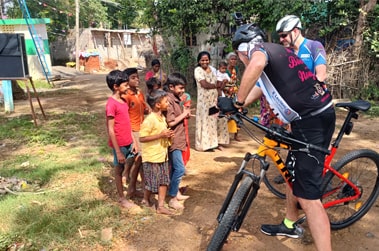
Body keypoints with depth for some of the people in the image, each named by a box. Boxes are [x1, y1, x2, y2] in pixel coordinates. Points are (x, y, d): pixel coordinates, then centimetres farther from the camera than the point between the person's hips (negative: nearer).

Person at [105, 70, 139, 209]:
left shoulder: (123, 101, 7)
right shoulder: (111, 104, -19)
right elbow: (110, 130, -19)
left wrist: (133, 142, 10)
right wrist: (118, 152, -18)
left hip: (128, 143, 8)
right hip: (120, 145, -7)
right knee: (119, 170, 9)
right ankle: (122, 199, 24)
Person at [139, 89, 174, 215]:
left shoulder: (162, 117, 8)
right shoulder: (149, 120, -20)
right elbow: (142, 138, -23)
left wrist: (168, 135, 0)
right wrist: (161, 135, -25)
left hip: (162, 155, 8)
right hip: (152, 156, -8)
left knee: (164, 181, 7)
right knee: (152, 181, 6)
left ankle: (161, 206, 15)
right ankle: (146, 200, 31)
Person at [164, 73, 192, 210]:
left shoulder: (177, 99, 11)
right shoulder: (169, 101, -19)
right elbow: (171, 123, -23)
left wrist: (185, 113, 2)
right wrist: (184, 114, -12)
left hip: (178, 139, 10)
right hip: (173, 141, -10)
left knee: (174, 168, 18)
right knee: (180, 169, -8)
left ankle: (176, 193, 30)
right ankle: (172, 199, 2)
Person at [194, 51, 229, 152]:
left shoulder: (211, 69, 14)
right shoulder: (198, 70, -9)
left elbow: (216, 82, 15)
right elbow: (204, 84, -18)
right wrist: (216, 85, -6)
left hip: (214, 99, 7)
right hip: (204, 100, -7)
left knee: (216, 120, 8)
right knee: (206, 121, -2)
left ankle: (215, 142, 20)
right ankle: (205, 144, 8)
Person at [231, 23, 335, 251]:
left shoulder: (259, 49, -7)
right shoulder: (274, 52, 21)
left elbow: (257, 64, -34)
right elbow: (258, 86, 30)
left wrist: (238, 102, -23)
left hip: (310, 120, -10)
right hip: (318, 114, 10)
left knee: (307, 195, -8)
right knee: (295, 173, 24)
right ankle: (289, 226, 42)